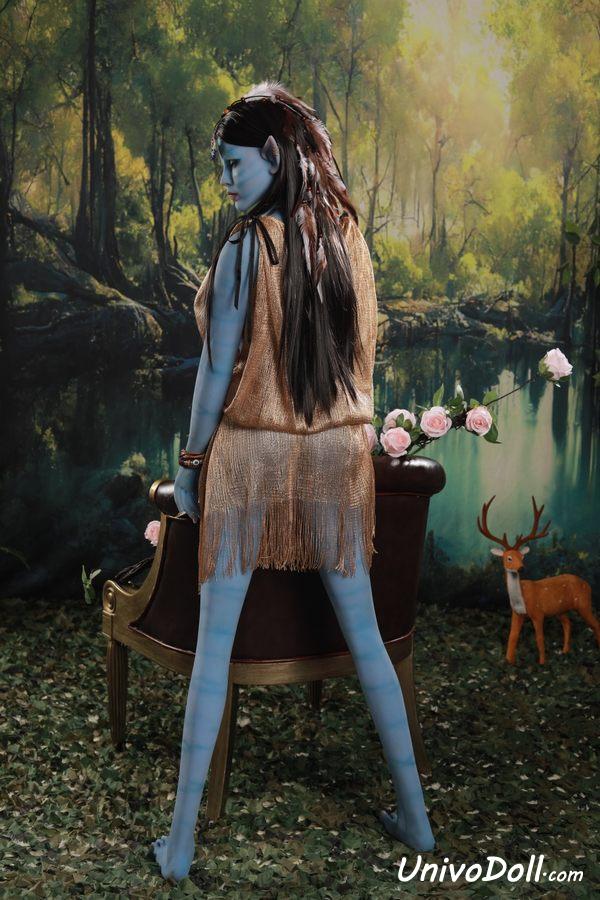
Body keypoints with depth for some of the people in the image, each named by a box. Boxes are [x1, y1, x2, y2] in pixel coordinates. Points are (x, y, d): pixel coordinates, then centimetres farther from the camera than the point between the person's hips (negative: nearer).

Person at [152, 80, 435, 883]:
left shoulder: (246, 247, -13)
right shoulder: (351, 238, 2)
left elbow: (218, 372, -10)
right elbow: (363, 356, 9)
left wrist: (190, 464, 0)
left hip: (251, 451, -4)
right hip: (340, 452, 4)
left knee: (214, 644, 4)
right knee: (365, 635, 13)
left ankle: (181, 842, 11)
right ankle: (415, 816, 22)